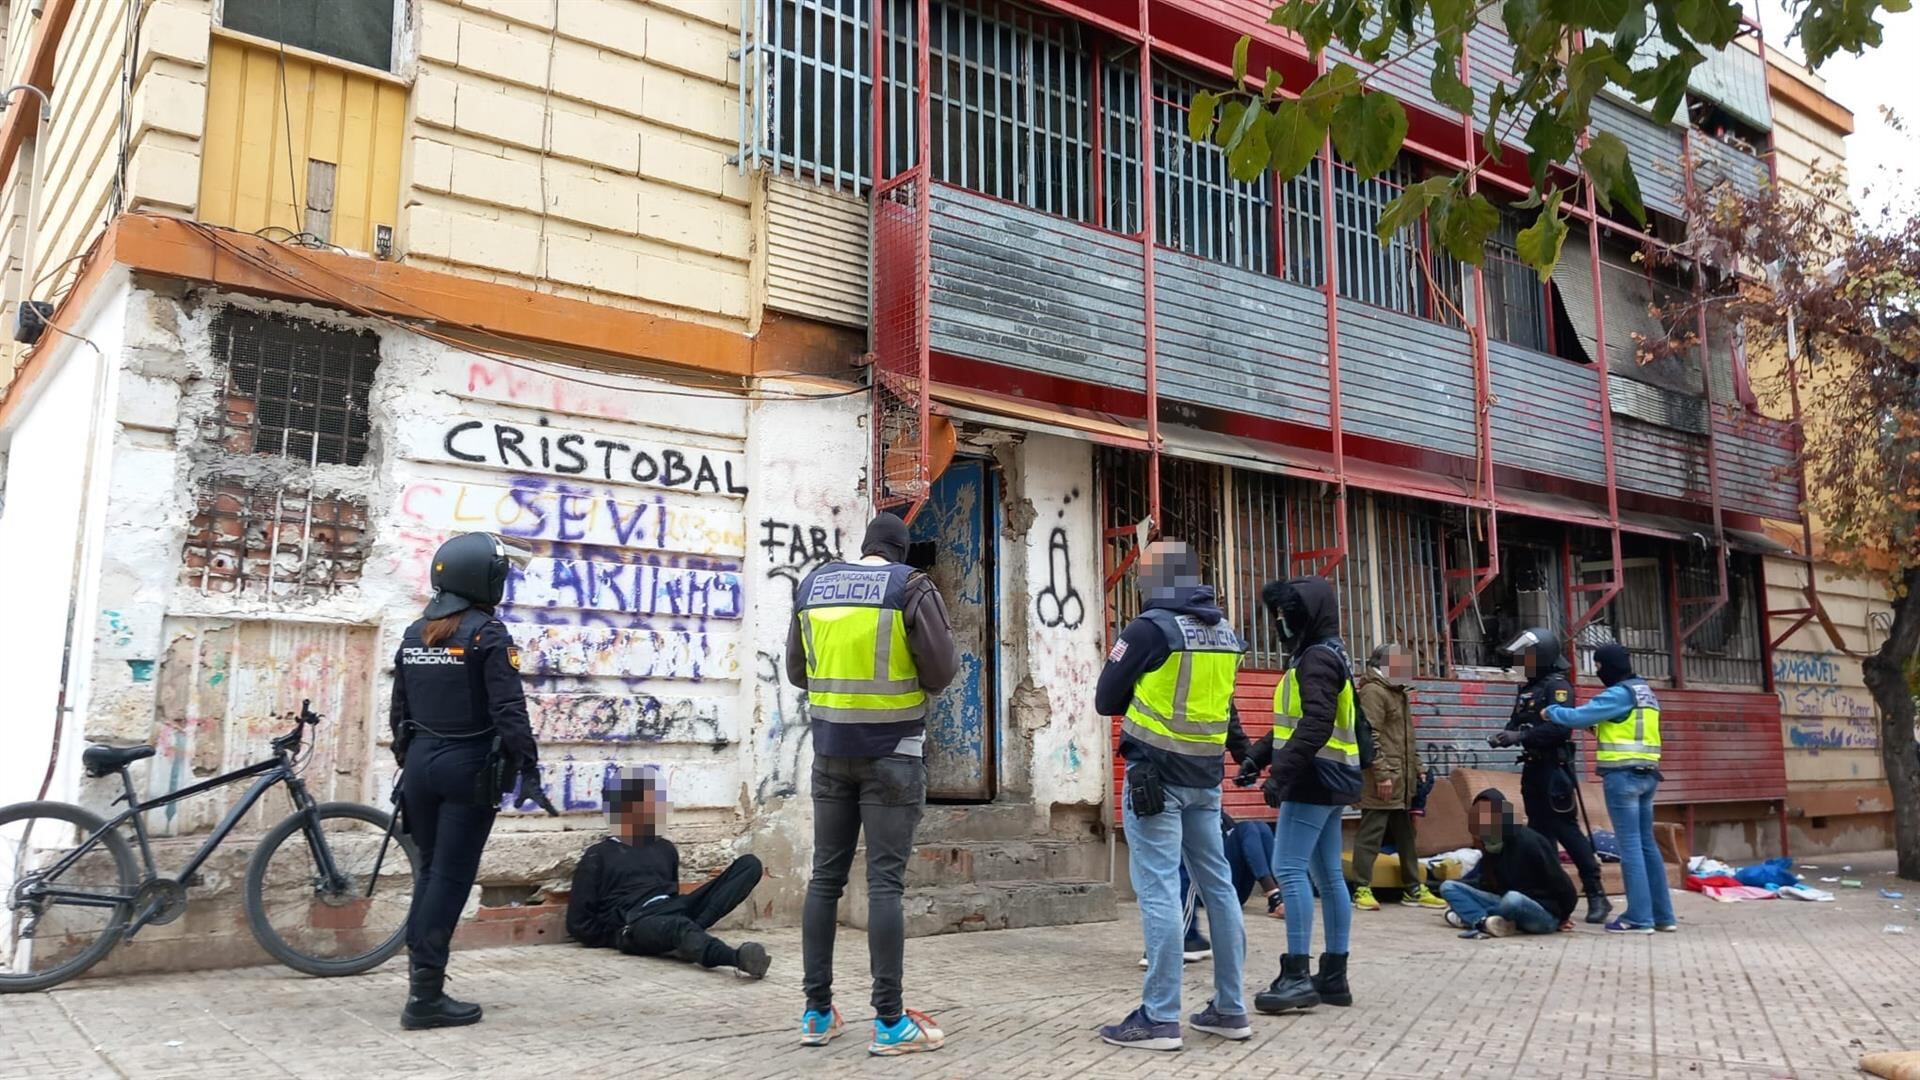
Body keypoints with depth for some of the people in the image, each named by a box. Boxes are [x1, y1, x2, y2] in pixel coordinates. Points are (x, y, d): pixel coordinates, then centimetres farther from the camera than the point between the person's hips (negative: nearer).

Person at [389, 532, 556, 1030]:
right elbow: (509, 711, -17)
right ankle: (425, 996, 1)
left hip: (422, 762, 7)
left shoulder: (415, 633, 10)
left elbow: (399, 710, 15)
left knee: (429, 871, 16)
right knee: (451, 877, -2)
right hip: (468, 766, -7)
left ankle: (420, 980, 20)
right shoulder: (487, 633, -12)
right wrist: (528, 773, -15)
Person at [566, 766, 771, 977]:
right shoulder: (598, 856, 11)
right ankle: (741, 958, -73)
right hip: (636, 923, -6)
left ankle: (689, 933, -29)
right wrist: (618, 938, 0)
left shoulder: (665, 849, 26)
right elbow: (578, 922, 7)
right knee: (679, 927, -43)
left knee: (749, 864, -8)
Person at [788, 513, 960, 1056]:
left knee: (825, 876, 10)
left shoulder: (813, 584, 7)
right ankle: (889, 1022, 1)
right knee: (885, 882, -3)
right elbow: (942, 672, -9)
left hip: (831, 751, 4)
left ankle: (817, 1012, 16)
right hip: (891, 753, -4)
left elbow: (797, 672, 13)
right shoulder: (911, 586, -6)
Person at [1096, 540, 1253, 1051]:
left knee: (1158, 891, -5)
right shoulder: (1225, 632, 7)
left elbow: (1106, 701, -4)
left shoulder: (1148, 628, -13)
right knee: (1218, 885, 12)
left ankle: (1160, 1018, -2)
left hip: (1156, 774, -7)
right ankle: (1231, 1008, 20)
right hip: (1205, 777, 7)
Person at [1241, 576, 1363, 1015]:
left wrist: (1282, 774, -27)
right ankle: (1334, 975, 14)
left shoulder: (1319, 657, -13)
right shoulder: (1315, 656, 19)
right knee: (1328, 875, 10)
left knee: (1289, 869, -11)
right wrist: (1257, 757, 16)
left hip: (1315, 780, -10)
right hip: (1325, 781, 10)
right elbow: (1293, 722, 24)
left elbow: (1317, 725, -25)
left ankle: (1297, 975, -10)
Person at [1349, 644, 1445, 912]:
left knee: (1405, 835, 14)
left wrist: (1416, 769, 19)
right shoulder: (1373, 692, -11)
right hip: (1381, 779, -10)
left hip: (1402, 779, 10)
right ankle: (1362, 889, -3)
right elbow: (1370, 736, -18)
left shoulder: (1398, 693, 21)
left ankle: (1413, 889, 21)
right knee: (1371, 833, -6)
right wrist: (1382, 773, -21)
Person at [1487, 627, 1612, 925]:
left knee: (1566, 829, -10)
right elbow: (1517, 722, 17)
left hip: (1554, 767, -9)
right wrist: (1506, 735, -5)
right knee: (1539, 830, 11)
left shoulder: (1558, 686, -11)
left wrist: (1520, 736, -25)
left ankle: (1596, 894, -6)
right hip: (1533, 767, 9)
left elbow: (1559, 727, -23)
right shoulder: (1527, 688, 16)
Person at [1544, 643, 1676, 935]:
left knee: (1630, 845, -6)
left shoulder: (1619, 694, -12)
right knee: (1647, 843, 12)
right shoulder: (1646, 693, 17)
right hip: (1647, 774, 9)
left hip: (1623, 775, -9)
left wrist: (1551, 711, 2)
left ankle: (1639, 917, -5)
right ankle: (1663, 915, 16)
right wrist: (1598, 726, 8)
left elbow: (1577, 717, -15)